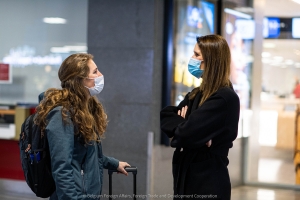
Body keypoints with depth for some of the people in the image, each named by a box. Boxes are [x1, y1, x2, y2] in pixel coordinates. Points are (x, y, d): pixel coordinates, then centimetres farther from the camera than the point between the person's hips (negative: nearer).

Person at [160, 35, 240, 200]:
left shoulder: (224, 98, -18)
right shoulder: (199, 93, 12)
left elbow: (186, 133, -24)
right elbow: (164, 116, 5)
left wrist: (181, 124, -2)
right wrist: (183, 123, -15)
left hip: (208, 182, -8)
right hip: (187, 177, 9)